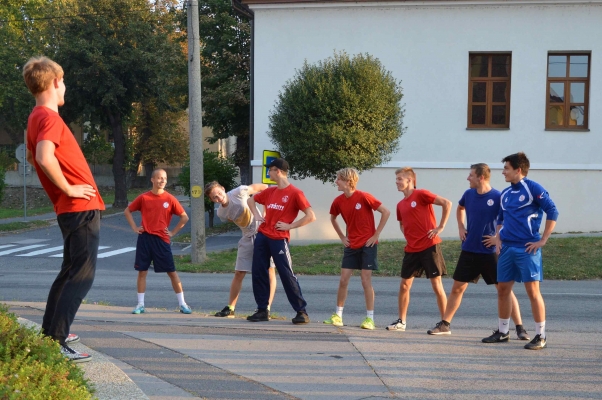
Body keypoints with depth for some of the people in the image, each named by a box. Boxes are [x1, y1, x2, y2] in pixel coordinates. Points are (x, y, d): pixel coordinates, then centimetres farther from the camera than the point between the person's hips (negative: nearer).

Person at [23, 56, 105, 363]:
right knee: (82, 275, -8)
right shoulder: (49, 118, -16)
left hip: (70, 210, 10)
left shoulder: (36, 118, 15)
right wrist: (68, 188, -20)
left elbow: (32, 157, 29)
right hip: (81, 207, -10)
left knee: (70, 270, 21)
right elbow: (45, 158, -33)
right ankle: (56, 341, -10)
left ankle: (50, 331, 30)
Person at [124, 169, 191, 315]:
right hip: (145, 238, 1)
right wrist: (134, 227, 4)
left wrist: (173, 232, 0)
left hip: (162, 239, -1)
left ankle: (182, 304, 7)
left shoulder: (170, 199, -1)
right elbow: (127, 211, 13)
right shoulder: (143, 198, 2)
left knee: (171, 271, 1)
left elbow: (184, 217, 4)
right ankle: (140, 305, 11)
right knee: (142, 271, 3)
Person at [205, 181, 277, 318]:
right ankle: (230, 308, 13)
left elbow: (263, 187, -10)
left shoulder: (239, 192, -18)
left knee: (270, 270, -8)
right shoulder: (221, 213, -3)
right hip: (247, 238, 4)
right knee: (239, 273, 4)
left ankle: (266, 307, -4)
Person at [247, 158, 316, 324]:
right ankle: (262, 310, 14)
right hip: (262, 236, 7)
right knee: (258, 273, 5)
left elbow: (311, 216, -14)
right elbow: (251, 200, 31)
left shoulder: (295, 193, -8)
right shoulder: (270, 191, 13)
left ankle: (302, 312, 1)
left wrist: (290, 226, -12)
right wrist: (257, 215, 15)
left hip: (279, 239, -7)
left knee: (287, 275, -7)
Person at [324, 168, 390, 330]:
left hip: (367, 244, -5)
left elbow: (385, 212, -13)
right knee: (343, 280, 4)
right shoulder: (338, 201, 0)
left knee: (366, 281, -6)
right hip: (351, 245, 5)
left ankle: (370, 318, 1)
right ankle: (338, 316, 14)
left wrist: (376, 234, -12)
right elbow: (333, 218, 21)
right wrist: (342, 237, 10)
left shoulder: (364, 197, -16)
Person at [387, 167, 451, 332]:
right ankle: (401, 321, 19)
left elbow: (446, 203, -14)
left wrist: (440, 227, -13)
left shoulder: (421, 194, -8)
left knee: (437, 285, -2)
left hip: (429, 246, -7)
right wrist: (408, 235, 12)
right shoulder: (400, 205, 13)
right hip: (411, 249, 7)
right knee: (404, 285, 8)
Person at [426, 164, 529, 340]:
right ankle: (444, 324, 20)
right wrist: (461, 227, 14)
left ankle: (520, 328, 3)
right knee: (457, 288, 10)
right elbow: (460, 208, 26)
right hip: (469, 250, 5)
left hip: (490, 252, -5)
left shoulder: (498, 197, -13)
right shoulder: (468, 194, 3)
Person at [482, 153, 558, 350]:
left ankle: (541, 336, 3)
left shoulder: (533, 188, -8)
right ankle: (502, 332, 22)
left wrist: (542, 240, -12)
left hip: (527, 248, -7)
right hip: (506, 248, 7)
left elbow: (552, 212, -12)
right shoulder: (505, 193, 13)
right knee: (503, 289, 10)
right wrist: (498, 238, 10)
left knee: (532, 290, -5)